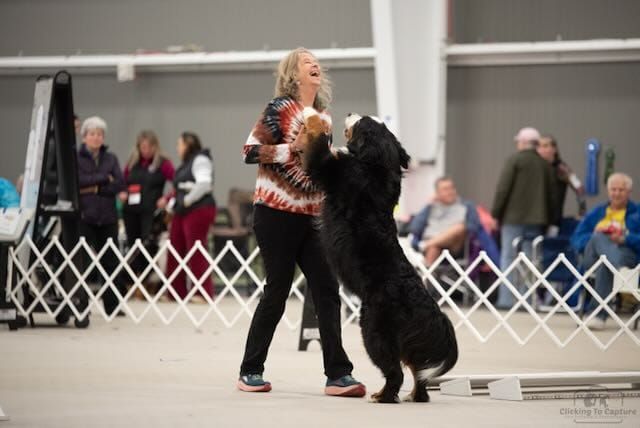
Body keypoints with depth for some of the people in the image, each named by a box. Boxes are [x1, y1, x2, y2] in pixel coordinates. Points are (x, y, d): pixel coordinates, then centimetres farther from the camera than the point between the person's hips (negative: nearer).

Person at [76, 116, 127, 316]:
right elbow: (76, 180, -14)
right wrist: (104, 178, -9)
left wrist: (95, 189, -10)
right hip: (83, 216, -3)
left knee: (110, 261, 3)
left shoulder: (110, 158, 12)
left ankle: (112, 305, 9)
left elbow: (120, 184, 0)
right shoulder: (75, 157, 2)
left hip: (107, 217, 3)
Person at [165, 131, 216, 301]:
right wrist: (171, 204, 14)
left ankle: (203, 293, -9)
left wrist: (188, 200, -16)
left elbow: (204, 185, -21)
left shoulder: (200, 160, -7)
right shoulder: (186, 163, 22)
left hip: (198, 210, -10)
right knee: (175, 251, 6)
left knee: (196, 251, -11)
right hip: (182, 212, 10)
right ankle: (177, 291, 10)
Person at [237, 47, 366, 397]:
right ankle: (250, 371, 11)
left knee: (327, 290, -2)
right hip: (275, 214, -6)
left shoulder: (324, 118, 13)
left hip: (309, 217, 6)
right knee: (277, 292, -2)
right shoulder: (280, 108, -6)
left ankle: (337, 374, -3)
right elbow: (250, 151, -13)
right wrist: (292, 148, -18)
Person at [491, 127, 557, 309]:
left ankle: (506, 299, -5)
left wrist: (495, 213, -2)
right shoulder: (545, 164, 9)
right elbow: (551, 194, 13)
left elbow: (503, 188, -10)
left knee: (508, 257, -1)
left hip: (513, 218, -4)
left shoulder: (515, 160, -5)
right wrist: (548, 220, 19)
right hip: (536, 219, 4)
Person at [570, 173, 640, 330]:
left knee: (606, 265, -39)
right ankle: (622, 271, -60)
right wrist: (595, 237, -3)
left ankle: (597, 313, -46)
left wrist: (625, 239, -14)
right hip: (593, 257, 3)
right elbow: (576, 239, 18)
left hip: (626, 253, -2)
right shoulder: (596, 213, 30)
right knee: (599, 238, -34)